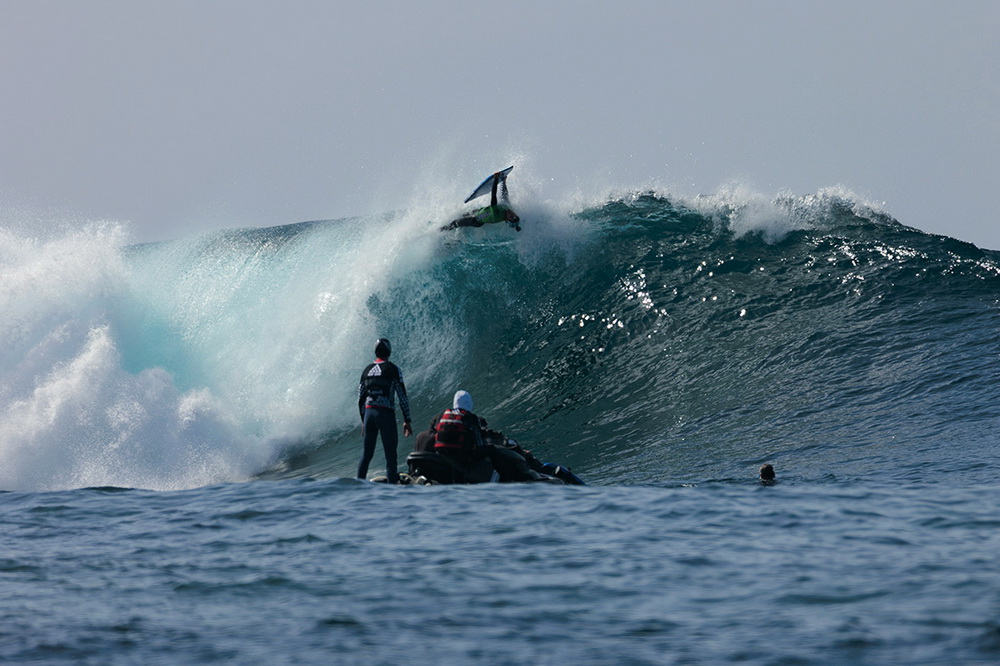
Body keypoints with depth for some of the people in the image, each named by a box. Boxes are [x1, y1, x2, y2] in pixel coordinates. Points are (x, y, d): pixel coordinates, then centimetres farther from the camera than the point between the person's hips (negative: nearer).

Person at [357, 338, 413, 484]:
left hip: (369, 413, 5)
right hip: (386, 415, -5)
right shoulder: (393, 370, -3)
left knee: (367, 454, 14)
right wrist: (407, 421, -1)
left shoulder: (367, 370, 11)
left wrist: (363, 421, 24)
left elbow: (360, 399, 15)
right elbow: (402, 397, -6)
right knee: (390, 455, -4)